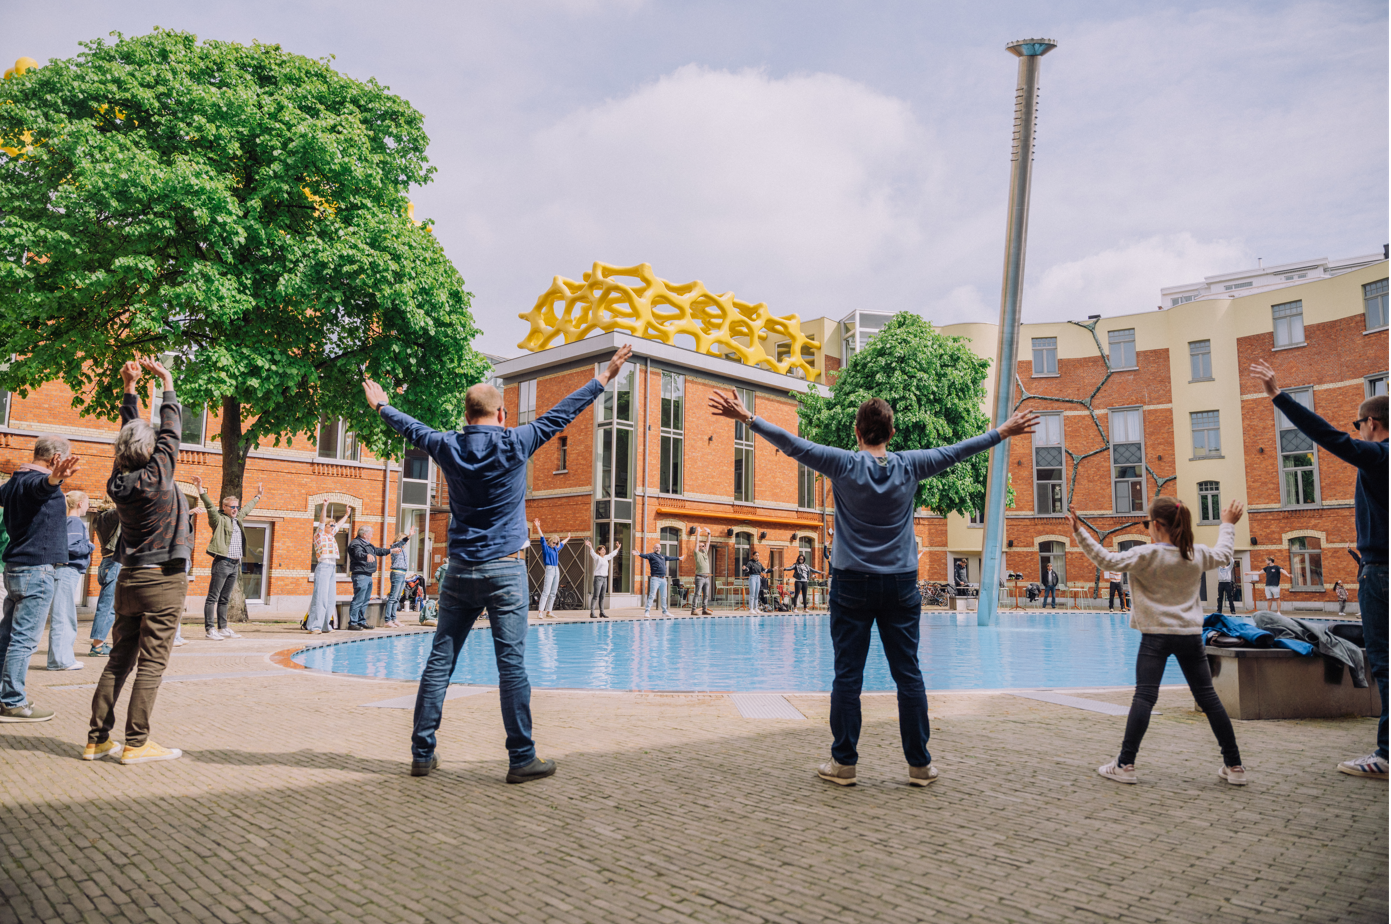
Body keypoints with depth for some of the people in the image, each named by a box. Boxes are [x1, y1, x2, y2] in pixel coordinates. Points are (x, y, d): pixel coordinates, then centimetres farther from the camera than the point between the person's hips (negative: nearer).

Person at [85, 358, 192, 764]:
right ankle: (136, 743, -1)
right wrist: (167, 381, 7)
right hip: (163, 581, -7)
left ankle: (97, 739, 15)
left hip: (129, 579, 7)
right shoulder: (157, 475, -13)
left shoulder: (118, 480, 3)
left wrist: (130, 388, 21)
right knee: (151, 664, -3)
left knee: (119, 661, 12)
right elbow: (171, 428, -3)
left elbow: (129, 433, 15)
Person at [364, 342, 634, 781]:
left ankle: (422, 753, 15)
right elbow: (562, 413, 3)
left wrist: (382, 406, 43)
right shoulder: (514, 443, -4)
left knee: (439, 661, 9)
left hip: (460, 571, 4)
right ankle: (522, 758, 1)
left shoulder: (448, 447, 4)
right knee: (512, 664, -3)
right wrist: (603, 378, 13)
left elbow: (412, 429, 23)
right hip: (505, 570, -4)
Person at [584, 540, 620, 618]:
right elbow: (592, 553, -23)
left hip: (605, 578, 7)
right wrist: (590, 547, -41)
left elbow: (612, 554, 32)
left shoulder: (606, 557, 16)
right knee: (595, 596, -9)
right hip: (598, 578, -7)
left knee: (602, 597, 9)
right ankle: (592, 613, -9)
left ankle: (601, 612, 13)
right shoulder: (597, 557, -5)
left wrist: (618, 548, 43)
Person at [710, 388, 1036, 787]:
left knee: (848, 675, 2)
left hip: (852, 584, -2)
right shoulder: (910, 466, 1)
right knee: (909, 675, 7)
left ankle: (844, 762, 8)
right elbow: (956, 451, 11)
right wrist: (1003, 432, 24)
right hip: (901, 585, 2)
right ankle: (920, 764, 15)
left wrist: (748, 418, -5)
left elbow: (793, 444, -8)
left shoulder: (845, 465, -5)